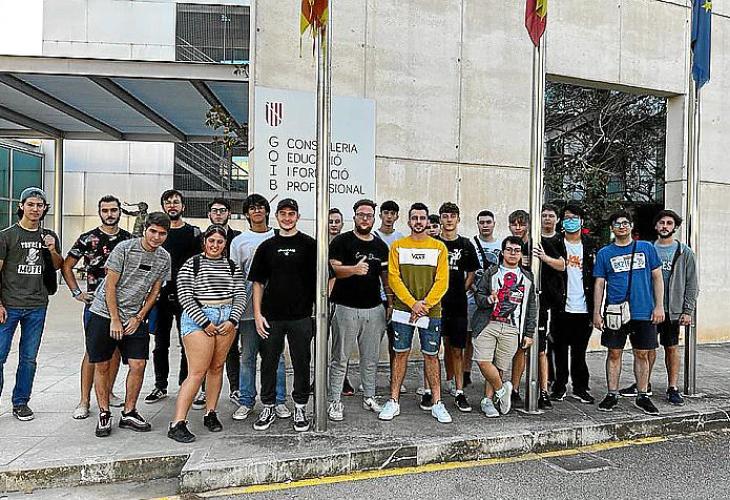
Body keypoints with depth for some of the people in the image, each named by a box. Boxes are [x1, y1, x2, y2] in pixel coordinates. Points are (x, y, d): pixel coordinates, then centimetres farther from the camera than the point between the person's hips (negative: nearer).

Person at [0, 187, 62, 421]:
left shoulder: (49, 237, 10)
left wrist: (52, 250, -5)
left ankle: (21, 402, 21)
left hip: (37, 307, 3)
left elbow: (58, 266, 17)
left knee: (29, 358, 9)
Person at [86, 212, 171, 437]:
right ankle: (104, 414, 18)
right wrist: (114, 320, -11)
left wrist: (138, 318, -1)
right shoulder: (124, 248, -13)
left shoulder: (164, 258, 0)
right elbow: (110, 285, -10)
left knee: (138, 365, -3)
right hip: (104, 313, -3)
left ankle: (129, 413, 13)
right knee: (102, 366, 3)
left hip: (134, 318, 3)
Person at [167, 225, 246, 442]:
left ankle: (210, 414, 21)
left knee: (217, 367, 9)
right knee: (197, 372, -10)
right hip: (199, 319, -5)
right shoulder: (192, 264, -1)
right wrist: (205, 322, -11)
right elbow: (185, 297, -7)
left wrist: (232, 320, -5)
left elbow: (240, 295, 8)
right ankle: (177, 423, -6)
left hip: (227, 319, 5)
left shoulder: (232, 266, 12)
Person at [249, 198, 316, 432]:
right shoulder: (267, 246, 8)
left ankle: (300, 408, 20)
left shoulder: (309, 244, 2)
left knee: (301, 364, 6)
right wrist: (257, 314, 1)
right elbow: (258, 282, 9)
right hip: (271, 316, 2)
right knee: (269, 363, 9)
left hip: (301, 316, -2)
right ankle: (268, 408, 23)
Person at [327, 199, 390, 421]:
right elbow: (334, 269, -13)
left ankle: (369, 397, 27)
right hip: (346, 308, -5)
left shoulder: (380, 245, 13)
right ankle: (335, 401, 11)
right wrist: (354, 269, -31)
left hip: (374, 309, 5)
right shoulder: (342, 241, -2)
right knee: (340, 358, 3)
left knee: (371, 358, 13)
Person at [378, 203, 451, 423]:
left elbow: (442, 281, -2)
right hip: (403, 310, 0)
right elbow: (393, 278, -3)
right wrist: (412, 303, -12)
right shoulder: (398, 246, 4)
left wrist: (424, 304, -12)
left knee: (431, 355, 6)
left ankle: (437, 403, 15)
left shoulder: (439, 247, 4)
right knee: (400, 353, 5)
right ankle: (393, 401, 14)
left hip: (431, 311, 0)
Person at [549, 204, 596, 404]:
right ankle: (559, 386, 17)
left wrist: (594, 308, 6)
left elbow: (595, 276, 11)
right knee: (560, 350, 5)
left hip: (583, 308, 2)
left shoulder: (590, 245, 9)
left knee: (579, 351, 10)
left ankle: (580, 388, 20)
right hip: (562, 308, -2)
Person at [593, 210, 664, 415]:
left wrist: (659, 306, -1)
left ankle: (642, 396, 20)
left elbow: (657, 278, 8)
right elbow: (599, 284, 5)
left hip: (643, 312, 1)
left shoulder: (647, 248, 7)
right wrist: (596, 313, -1)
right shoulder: (604, 253, 5)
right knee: (614, 353, 5)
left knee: (642, 354, 8)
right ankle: (612, 395, 15)